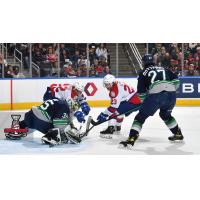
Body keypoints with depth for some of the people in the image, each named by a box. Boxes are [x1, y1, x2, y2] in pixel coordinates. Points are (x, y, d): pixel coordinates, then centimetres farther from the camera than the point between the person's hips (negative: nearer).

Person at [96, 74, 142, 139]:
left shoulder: (115, 89, -17)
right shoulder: (118, 84, 13)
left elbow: (114, 105, -22)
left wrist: (104, 114, -19)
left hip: (132, 103, -11)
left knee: (114, 111, -12)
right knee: (119, 112, 30)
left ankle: (110, 130, -19)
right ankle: (117, 128, 43)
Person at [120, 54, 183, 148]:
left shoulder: (143, 73, 18)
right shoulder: (163, 69, 28)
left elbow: (141, 92, 13)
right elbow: (176, 80, 17)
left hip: (155, 95, -5)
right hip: (171, 94, 5)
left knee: (141, 116, 5)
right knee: (165, 114, 33)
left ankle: (131, 138, -6)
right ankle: (178, 134, 38)